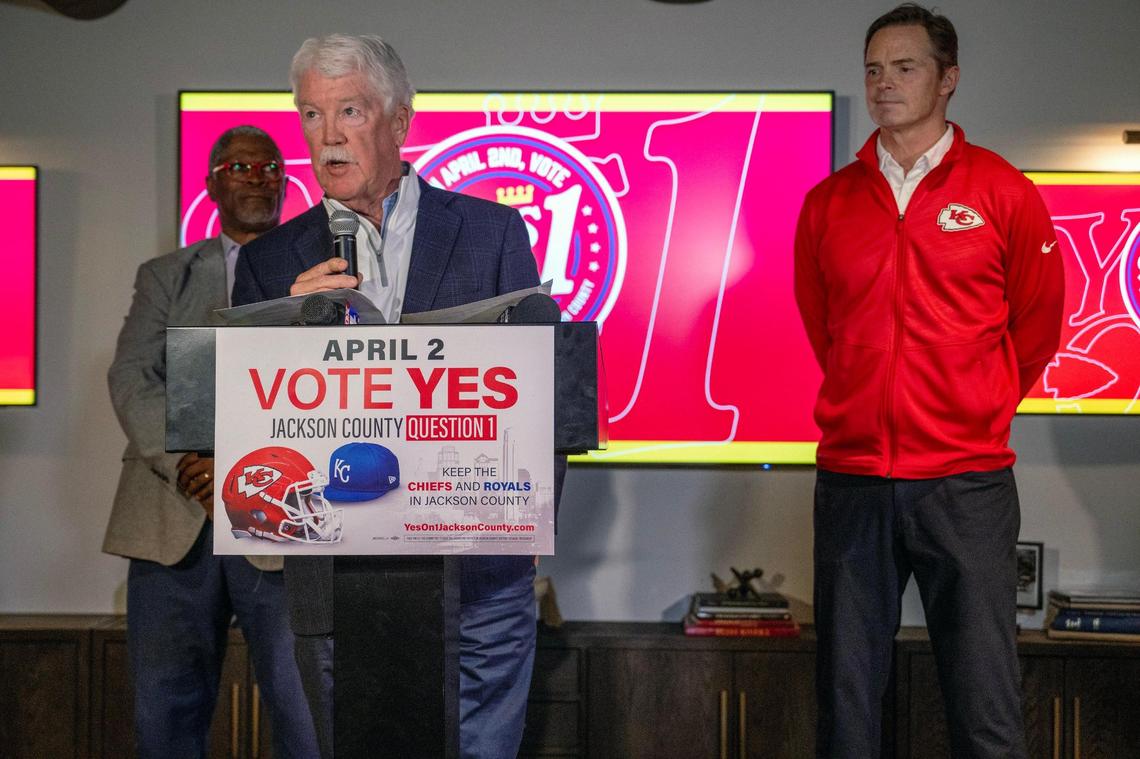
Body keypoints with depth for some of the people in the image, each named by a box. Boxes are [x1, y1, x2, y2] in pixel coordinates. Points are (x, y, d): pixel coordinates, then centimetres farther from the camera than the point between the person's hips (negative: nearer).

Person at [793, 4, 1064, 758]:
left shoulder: (1004, 194, 1)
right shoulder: (828, 202, 8)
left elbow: (1037, 326, 9)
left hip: (967, 479, -2)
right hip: (850, 477, 3)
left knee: (984, 696, -2)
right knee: (847, 697, 7)